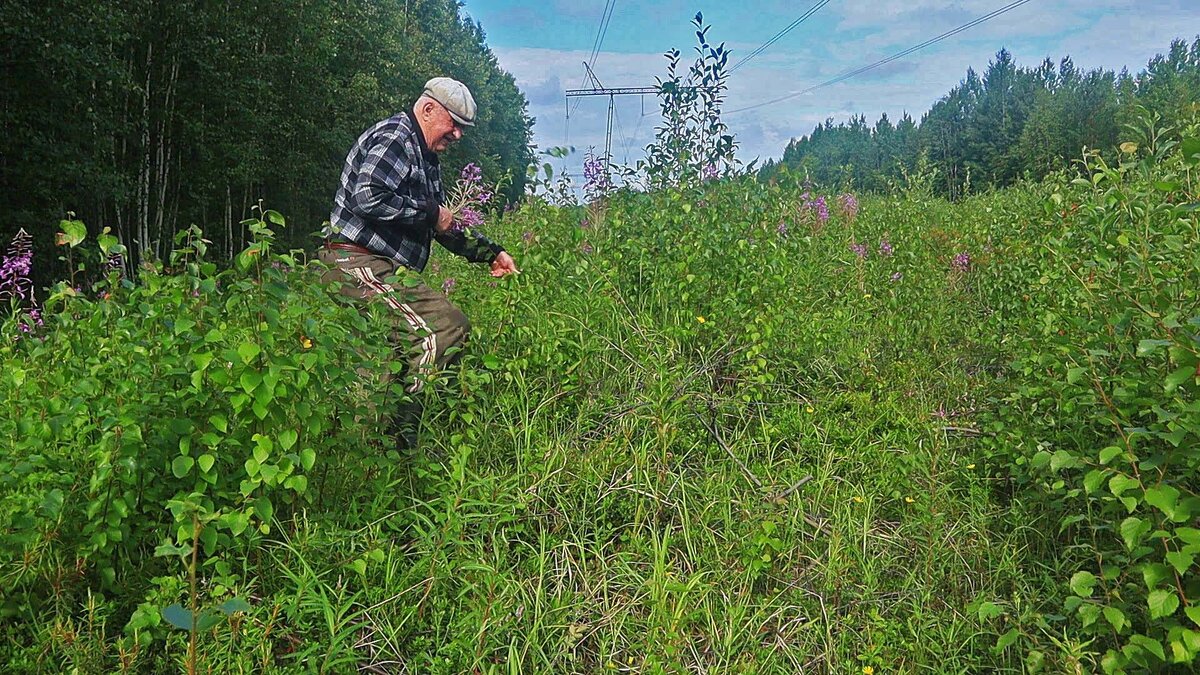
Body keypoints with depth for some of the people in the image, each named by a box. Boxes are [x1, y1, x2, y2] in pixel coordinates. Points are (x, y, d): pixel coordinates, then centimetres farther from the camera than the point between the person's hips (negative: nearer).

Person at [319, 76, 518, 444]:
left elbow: (441, 226, 31)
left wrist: (490, 252, 26)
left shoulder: (427, 157, 24)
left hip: (381, 268, 11)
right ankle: (397, 431, -16)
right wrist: (431, 212, -14)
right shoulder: (395, 137, -9)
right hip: (359, 262, -11)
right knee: (442, 329, -21)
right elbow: (368, 198, -25)